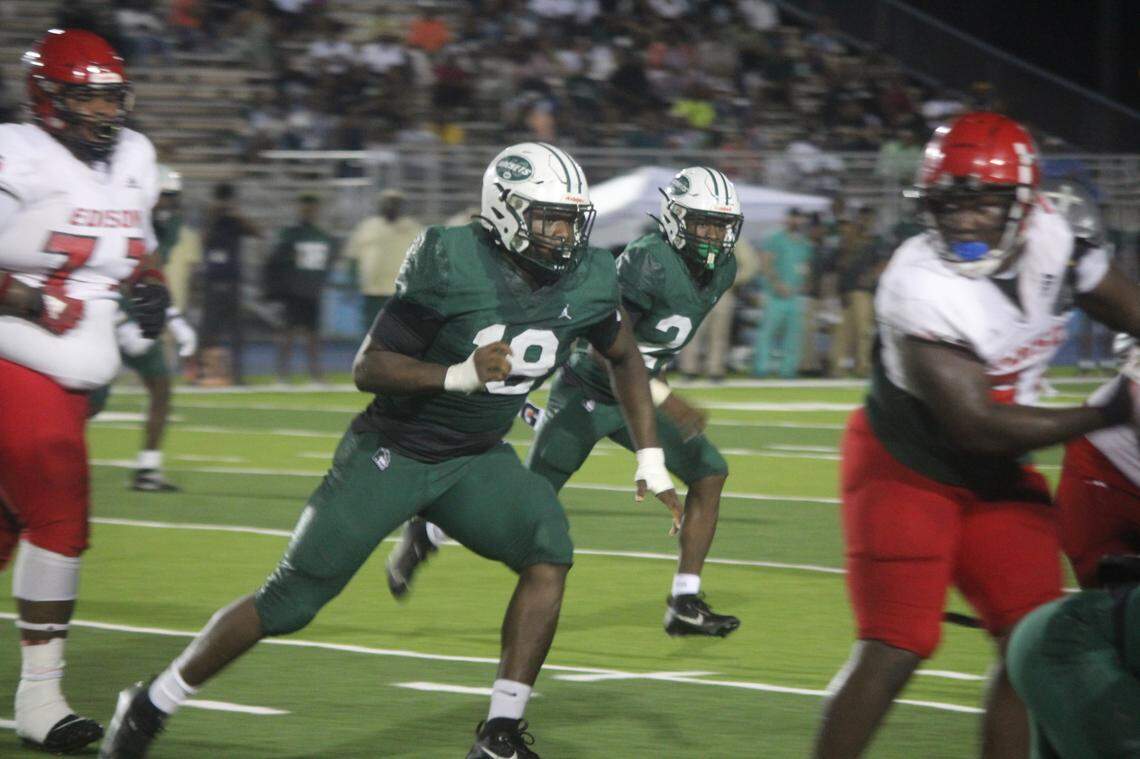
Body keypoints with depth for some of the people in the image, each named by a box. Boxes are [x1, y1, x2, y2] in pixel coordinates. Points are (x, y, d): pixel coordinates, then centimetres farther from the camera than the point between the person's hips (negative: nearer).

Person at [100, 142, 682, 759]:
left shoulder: (587, 280, -7)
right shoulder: (452, 265, -23)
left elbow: (624, 358, 13)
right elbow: (367, 368, -21)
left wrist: (650, 460, 10)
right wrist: (459, 375, -36)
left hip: (476, 461, 5)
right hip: (391, 452, -5)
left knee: (549, 553, -22)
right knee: (289, 602, -2)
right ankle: (149, 706, 16)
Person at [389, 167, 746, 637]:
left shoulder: (722, 270, -1)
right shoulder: (648, 262, -28)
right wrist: (666, 402, -37)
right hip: (587, 393, -7)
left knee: (709, 474, -7)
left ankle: (685, 604, -4)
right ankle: (424, 536, 23)